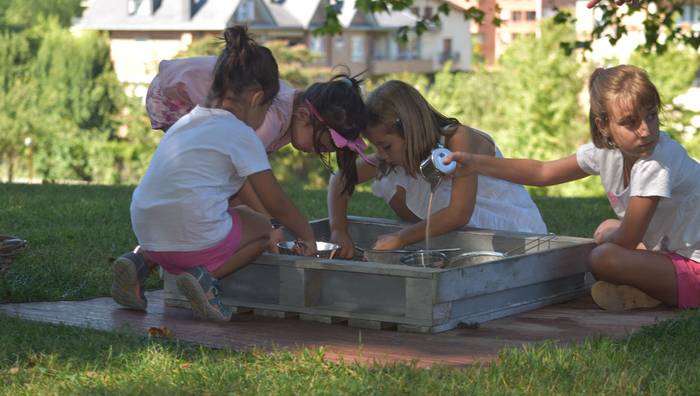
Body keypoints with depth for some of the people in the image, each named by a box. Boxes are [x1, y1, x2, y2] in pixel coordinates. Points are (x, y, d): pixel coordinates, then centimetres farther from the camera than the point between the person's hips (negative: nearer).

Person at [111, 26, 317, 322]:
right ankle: (205, 276, -5)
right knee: (261, 228, 20)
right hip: (196, 241, -6)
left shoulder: (188, 121, 18)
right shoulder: (241, 134, -5)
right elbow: (277, 204, 0)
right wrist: (308, 238, 16)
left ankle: (140, 262, 12)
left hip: (147, 233, 6)